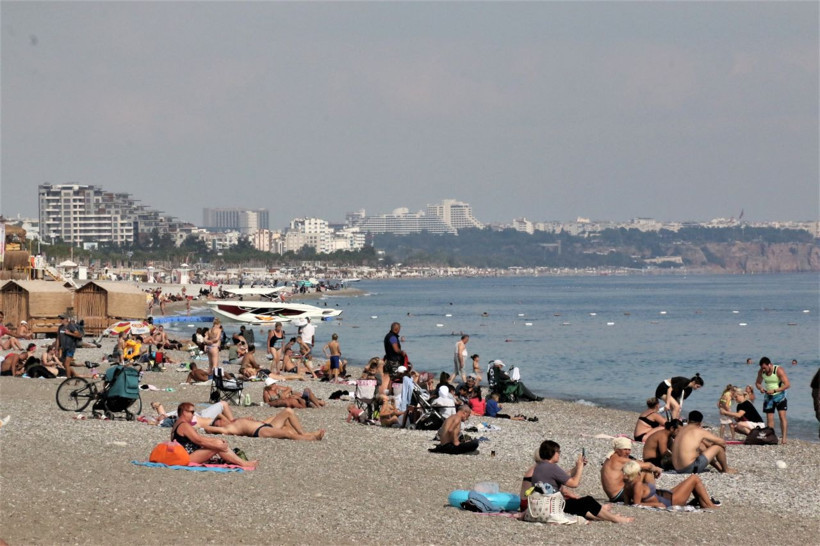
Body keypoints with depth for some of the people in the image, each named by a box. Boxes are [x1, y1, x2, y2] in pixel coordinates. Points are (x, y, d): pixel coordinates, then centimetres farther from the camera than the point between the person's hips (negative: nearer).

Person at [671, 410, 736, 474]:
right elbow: (722, 442, 4)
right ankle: (726, 469, 26)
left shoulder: (682, 429, 14)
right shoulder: (699, 431, -6)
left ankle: (720, 468, 41)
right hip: (691, 468, -8)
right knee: (718, 447, 3)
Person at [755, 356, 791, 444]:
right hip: (768, 396, 5)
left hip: (779, 395, -5)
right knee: (769, 418, 2)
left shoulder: (779, 370, -21)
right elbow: (758, 383, 10)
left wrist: (774, 390, -30)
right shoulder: (761, 372, -6)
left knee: (782, 416, -14)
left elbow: (787, 384, -23)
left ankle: (783, 438, -17)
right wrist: (760, 388, -15)